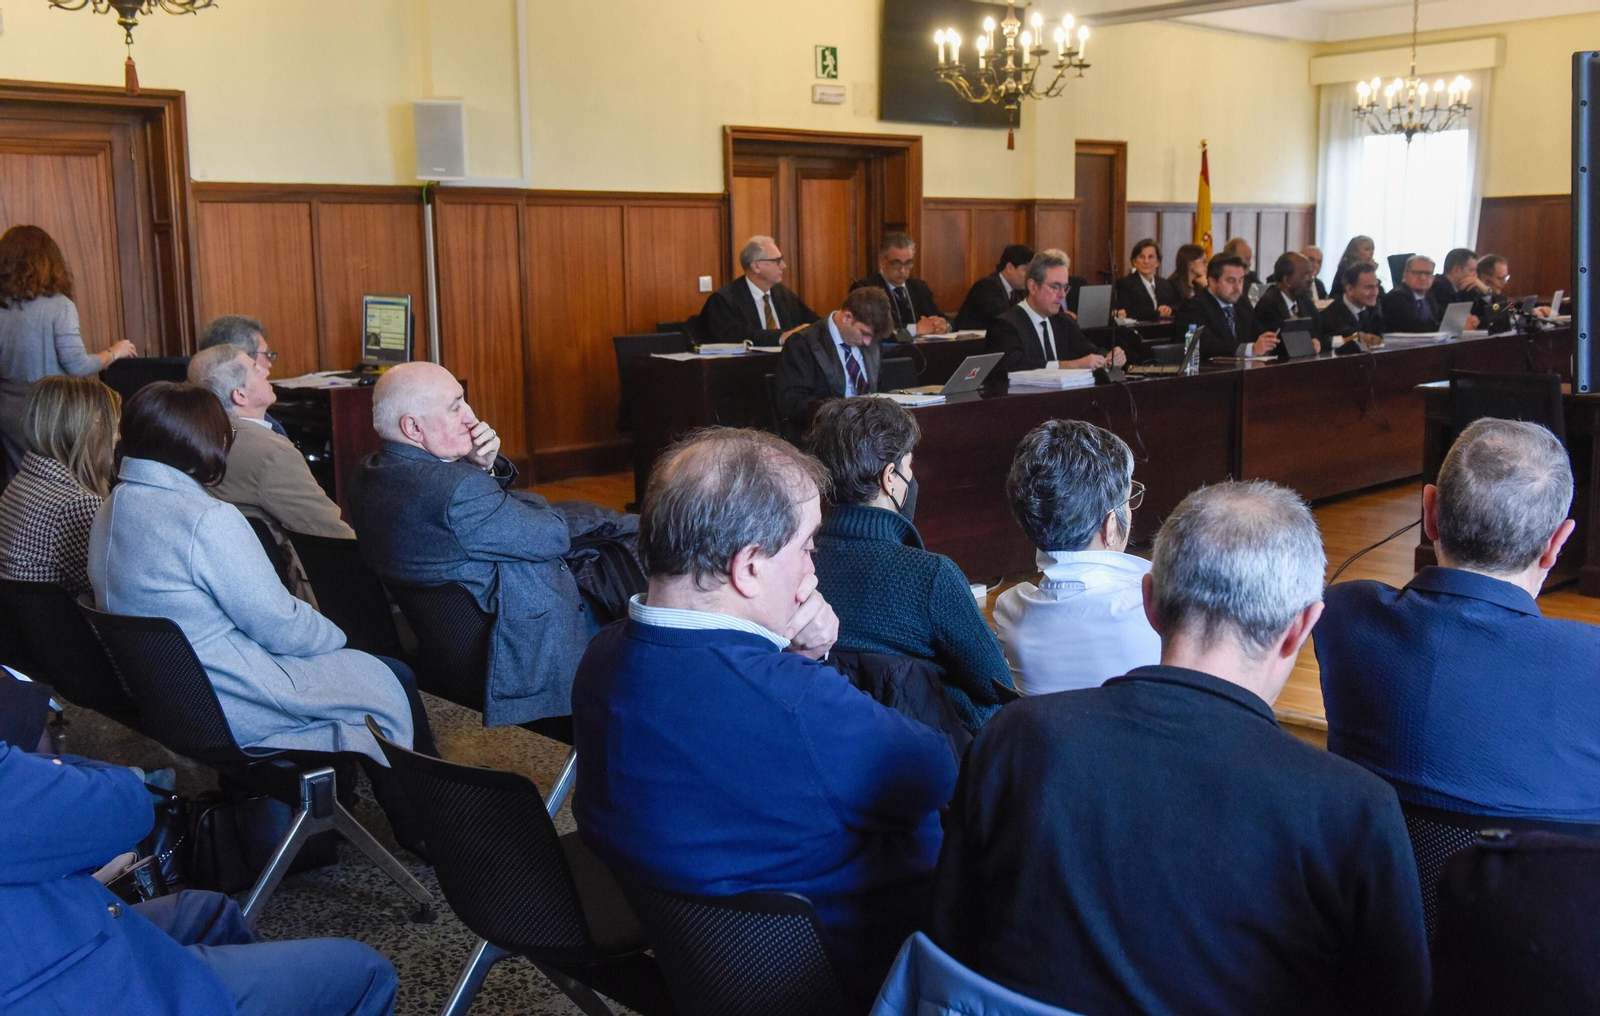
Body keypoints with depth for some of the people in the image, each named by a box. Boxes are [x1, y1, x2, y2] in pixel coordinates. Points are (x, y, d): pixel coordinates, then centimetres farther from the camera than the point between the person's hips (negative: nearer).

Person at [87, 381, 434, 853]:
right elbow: (280, 627, -19)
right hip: (230, 707, -9)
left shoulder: (112, 509, 3)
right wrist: (335, 635, 2)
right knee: (391, 682, 8)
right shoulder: (207, 519, -26)